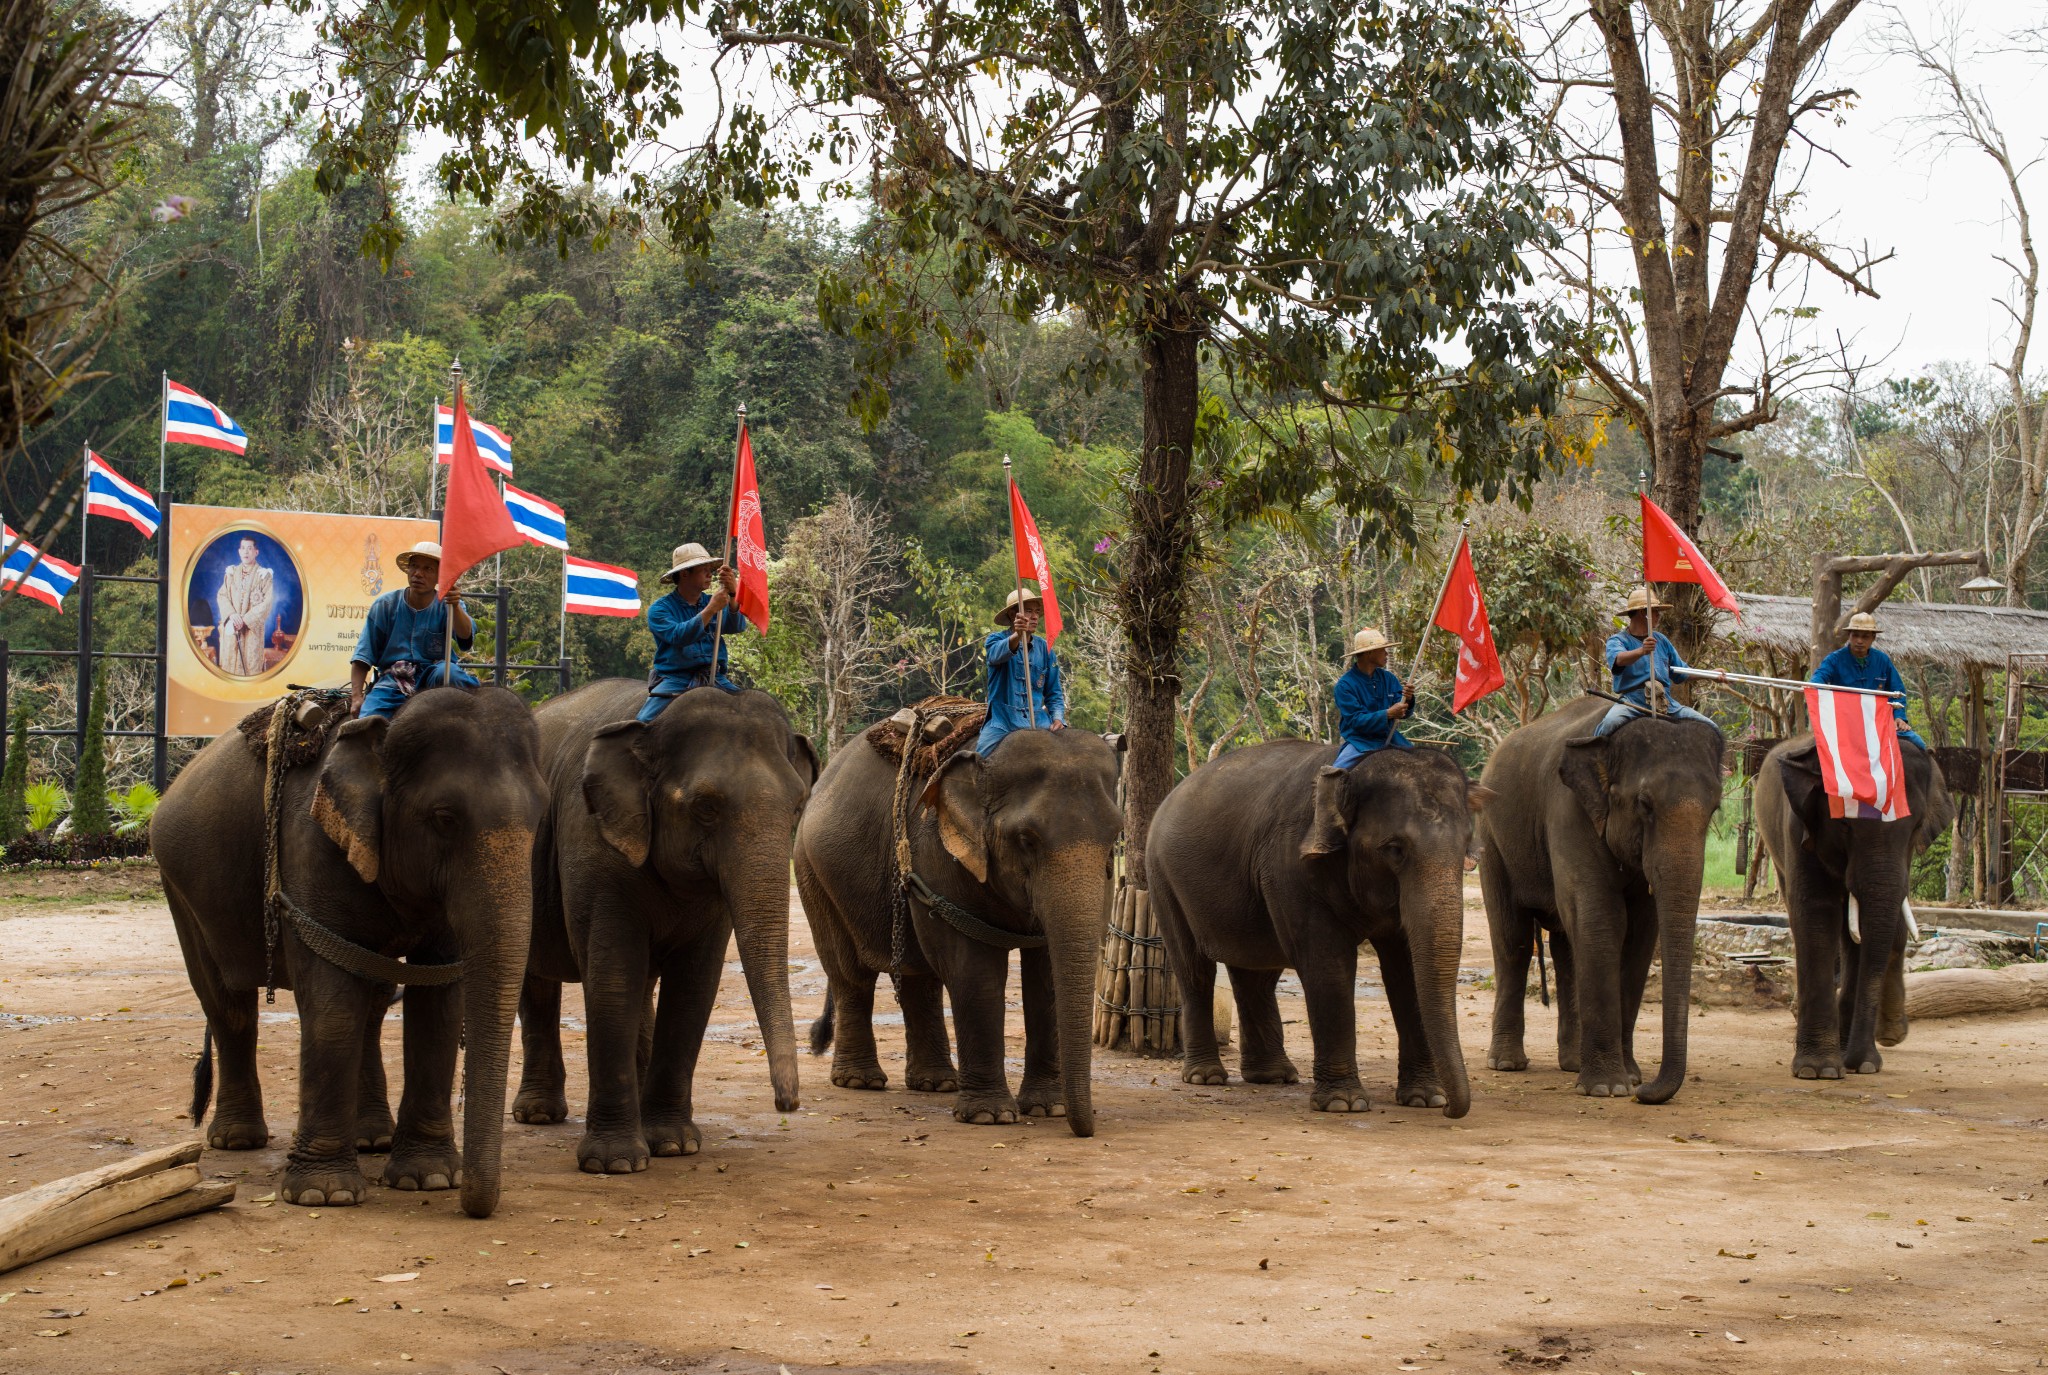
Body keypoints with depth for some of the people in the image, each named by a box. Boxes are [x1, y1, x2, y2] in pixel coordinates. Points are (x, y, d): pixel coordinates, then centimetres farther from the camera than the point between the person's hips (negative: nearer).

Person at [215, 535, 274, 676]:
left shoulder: (264, 575, -1)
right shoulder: (231, 573, 11)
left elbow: (266, 603, -7)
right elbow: (221, 596, 8)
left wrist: (245, 620, -13)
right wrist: (231, 614, -11)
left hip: (252, 629, -3)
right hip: (231, 628, 3)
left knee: (251, 666, -5)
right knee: (229, 664, 0)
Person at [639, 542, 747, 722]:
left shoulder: (712, 602, 12)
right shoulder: (660, 608, 1)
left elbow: (737, 626, -6)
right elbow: (678, 636, -17)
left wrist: (733, 595, -24)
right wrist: (710, 610, -23)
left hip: (713, 679, 3)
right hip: (674, 679, -3)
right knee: (646, 722, -27)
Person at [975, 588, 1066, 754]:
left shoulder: (1044, 648, 10)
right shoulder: (996, 639, 1)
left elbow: (1054, 692, 14)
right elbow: (997, 654, -25)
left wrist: (1058, 719, -6)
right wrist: (1017, 636, -46)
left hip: (1038, 721, 3)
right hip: (1002, 721, -3)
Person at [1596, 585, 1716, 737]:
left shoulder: (1660, 639, 22)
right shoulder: (1617, 640, 3)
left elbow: (1682, 670, 30)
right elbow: (1619, 658, -22)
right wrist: (1641, 651, -42)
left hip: (1666, 704, 6)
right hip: (1632, 702, -6)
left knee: (1711, 729, -5)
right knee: (1610, 723, -37)